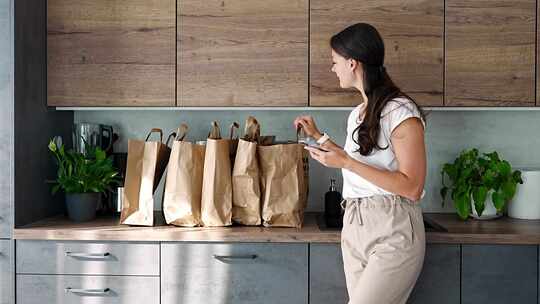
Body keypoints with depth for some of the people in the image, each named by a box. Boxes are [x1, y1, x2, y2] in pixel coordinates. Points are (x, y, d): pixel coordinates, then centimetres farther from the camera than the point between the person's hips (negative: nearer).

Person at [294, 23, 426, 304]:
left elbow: (412, 187, -16)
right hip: (354, 228, 8)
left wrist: (345, 162, -18)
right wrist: (318, 137, 26)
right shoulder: (358, 114, 14)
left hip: (392, 232, -8)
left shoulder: (401, 111, -12)